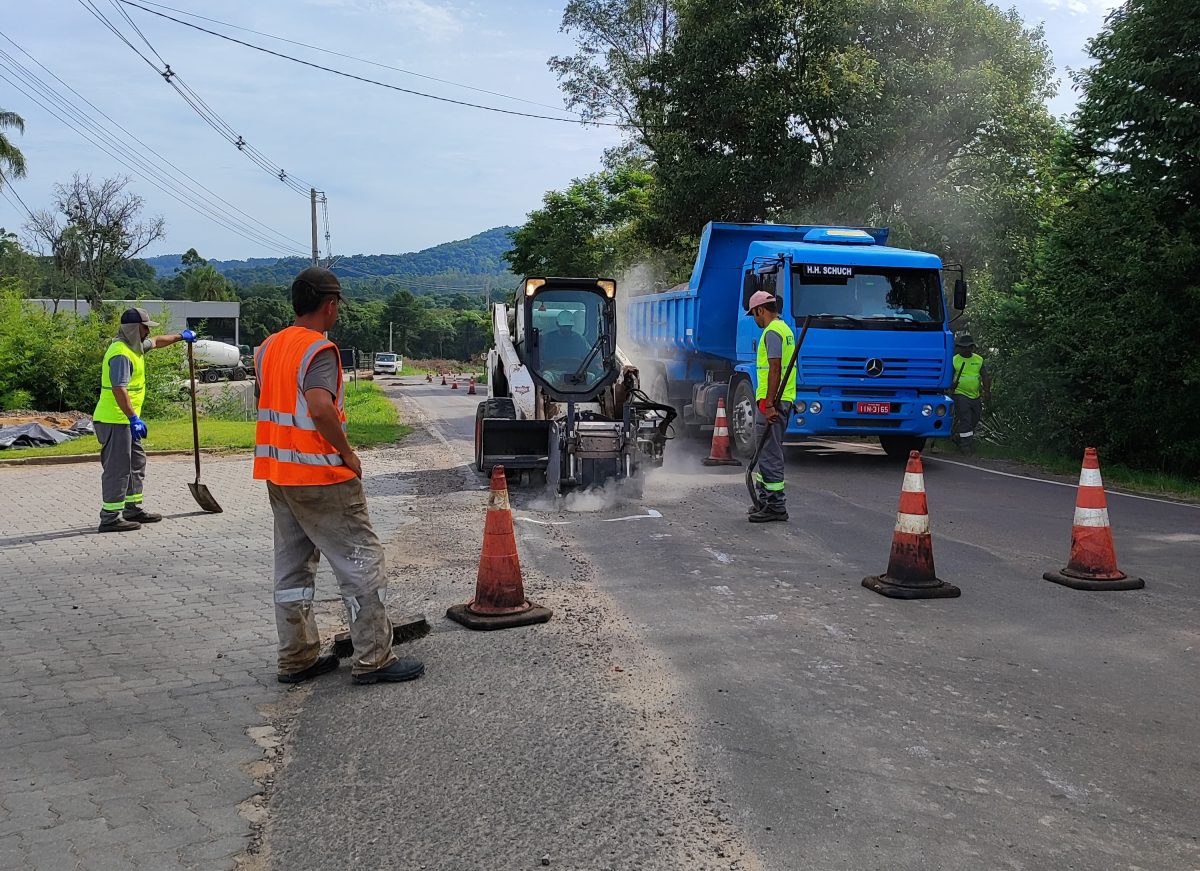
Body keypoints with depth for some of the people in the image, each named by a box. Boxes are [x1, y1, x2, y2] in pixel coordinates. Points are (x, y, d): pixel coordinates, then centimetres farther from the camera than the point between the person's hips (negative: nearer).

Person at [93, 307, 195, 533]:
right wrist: (133, 418, -31)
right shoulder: (121, 354, -19)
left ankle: (134, 509, 27)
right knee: (117, 468, -8)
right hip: (115, 420, -11)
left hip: (125, 420, 11)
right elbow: (119, 389, -28)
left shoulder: (135, 347, 14)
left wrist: (180, 336, 47)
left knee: (136, 462, 18)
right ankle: (110, 518, -5)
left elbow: (155, 342, 36)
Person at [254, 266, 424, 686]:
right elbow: (320, 407, -29)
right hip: (320, 474, -9)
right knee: (362, 561, -1)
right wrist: (347, 451, -16)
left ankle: (296, 659, 21)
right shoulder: (320, 349, -15)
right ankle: (373, 659, 1)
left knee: (292, 567, 14)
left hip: (278, 474, 9)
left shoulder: (269, 347, 12)